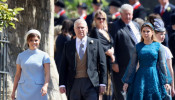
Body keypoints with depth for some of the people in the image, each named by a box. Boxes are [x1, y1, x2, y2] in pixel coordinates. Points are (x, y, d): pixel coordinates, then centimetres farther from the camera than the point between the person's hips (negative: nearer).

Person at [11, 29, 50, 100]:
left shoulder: (44, 56, 2)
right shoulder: (21, 56, 9)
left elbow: (47, 74, -6)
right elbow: (18, 75, 12)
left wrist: (45, 86, -25)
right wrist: (13, 91, 8)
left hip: (38, 90, -2)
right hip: (24, 90, 2)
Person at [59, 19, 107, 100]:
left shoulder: (95, 43, 7)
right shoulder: (68, 46, 12)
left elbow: (102, 64, 6)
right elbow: (63, 66, 10)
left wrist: (102, 83, -1)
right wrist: (62, 84, 1)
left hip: (91, 84, -2)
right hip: (74, 84, 2)